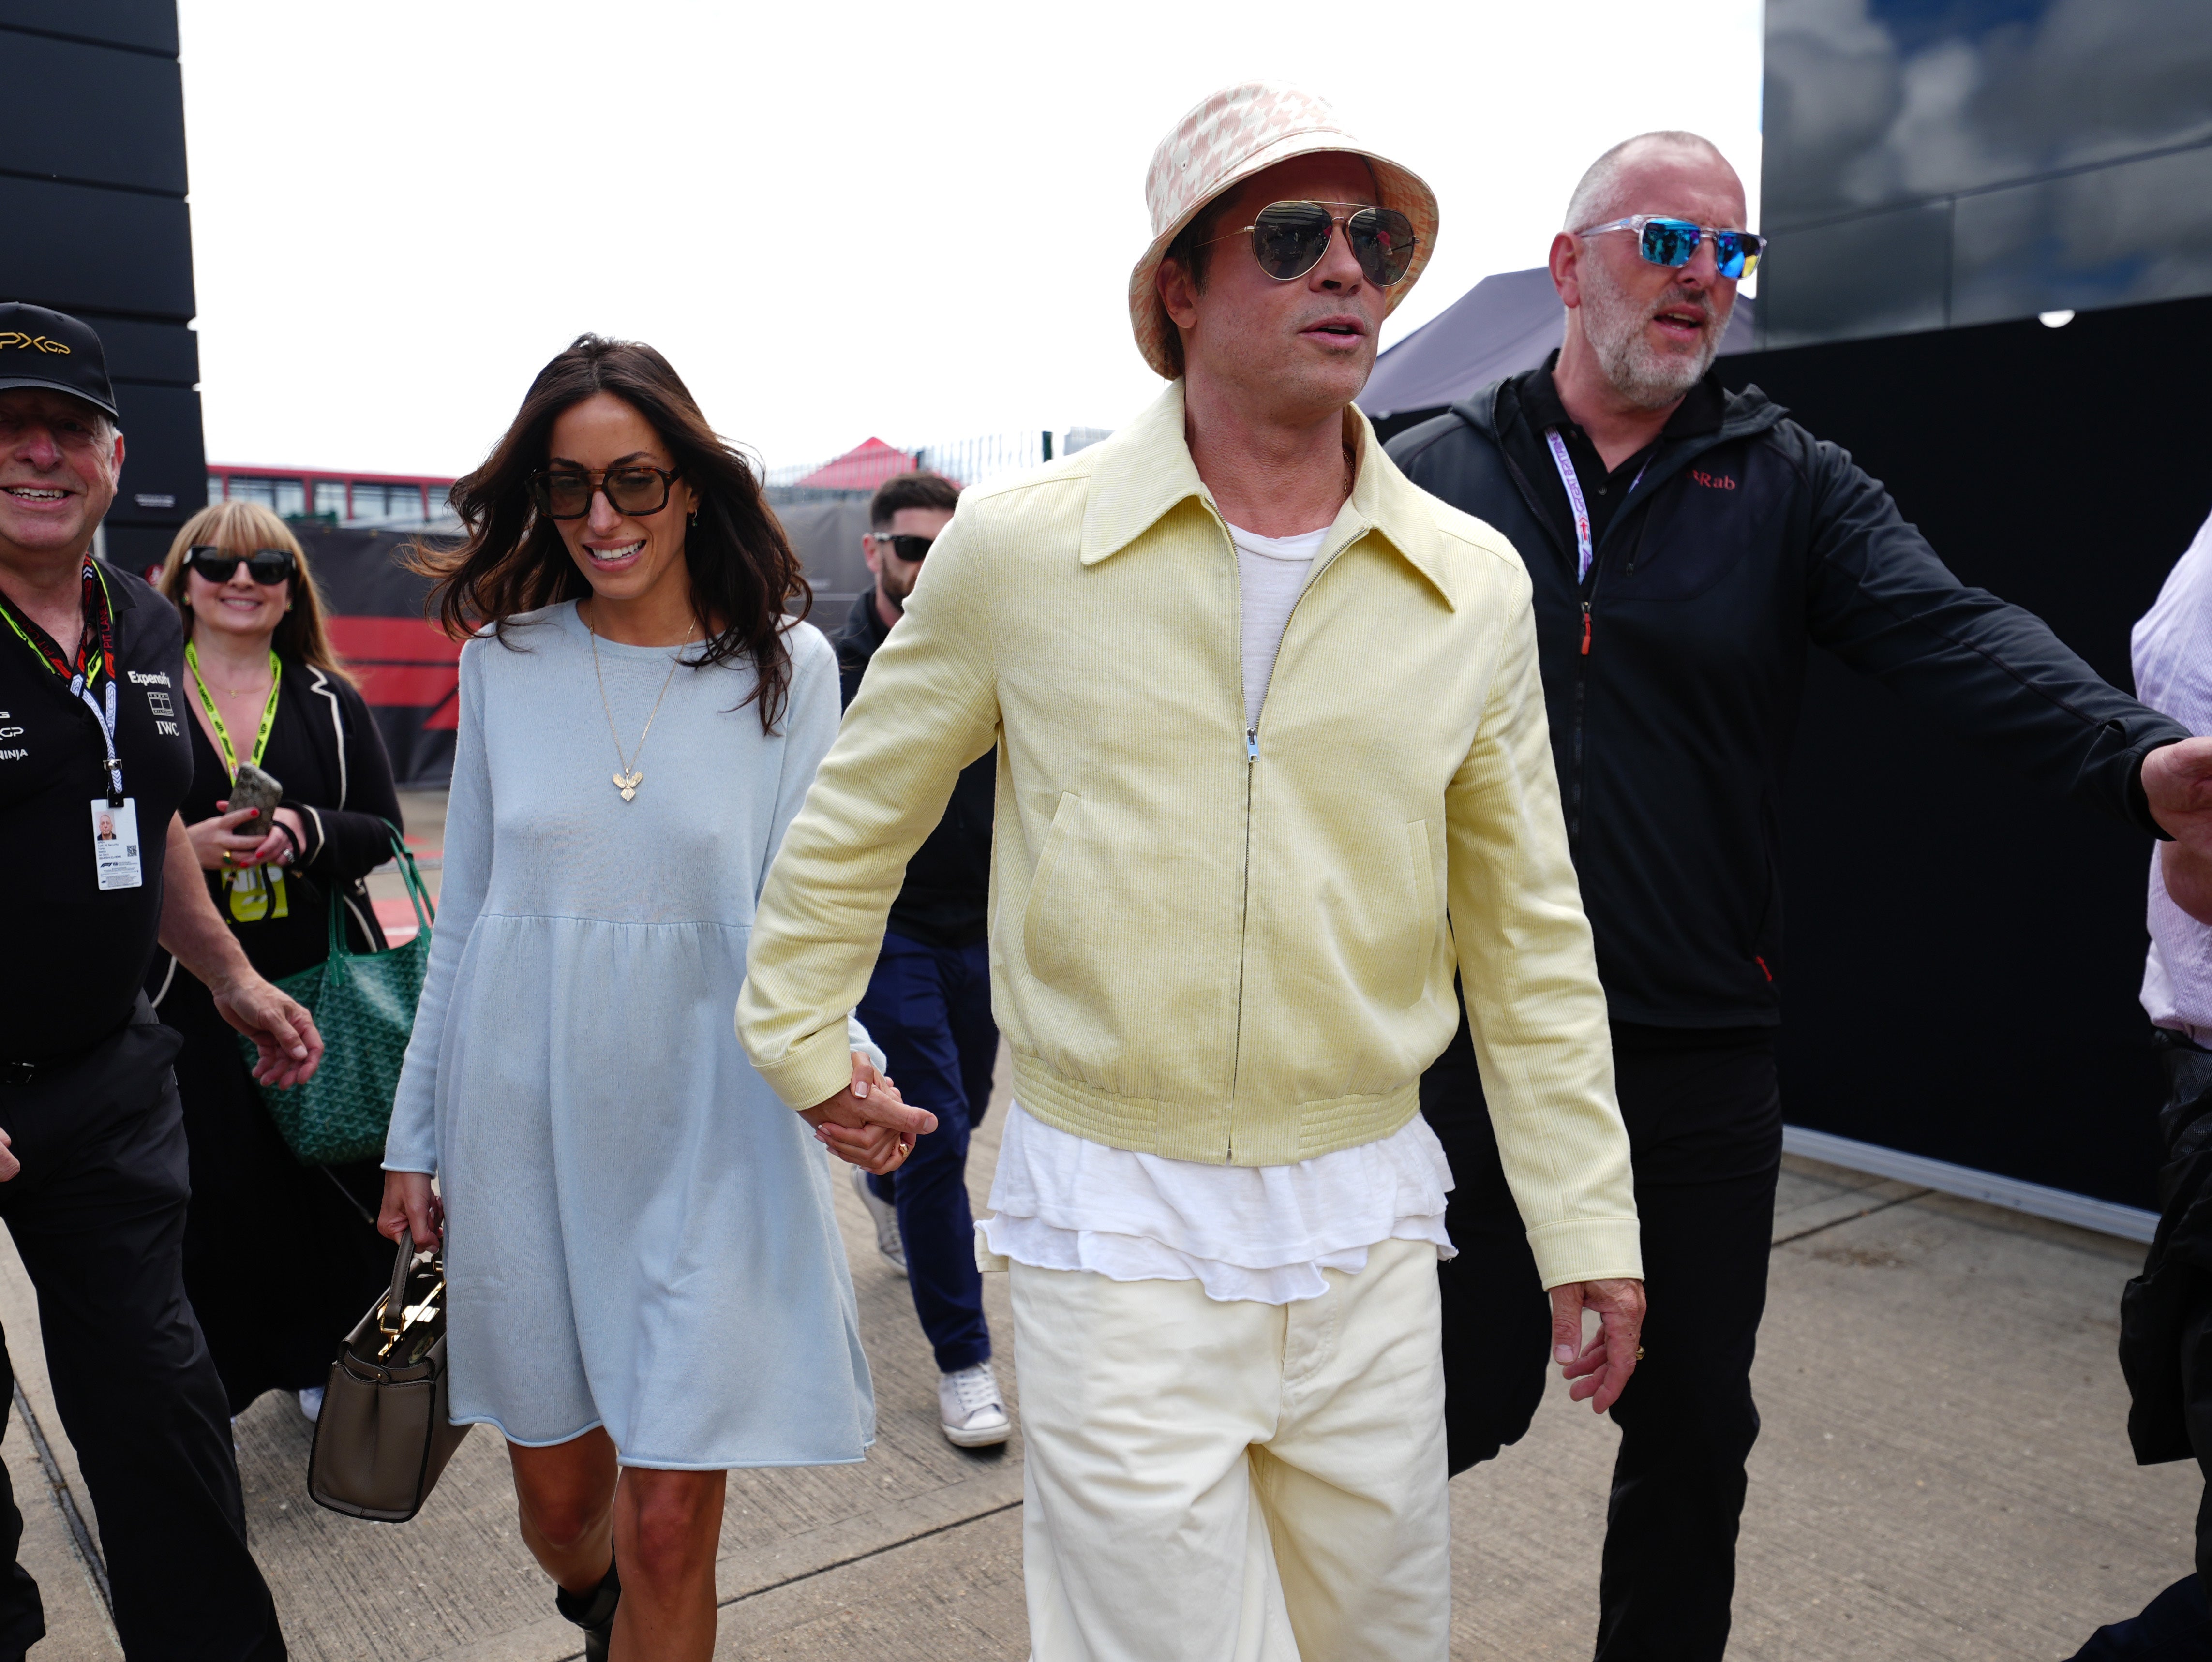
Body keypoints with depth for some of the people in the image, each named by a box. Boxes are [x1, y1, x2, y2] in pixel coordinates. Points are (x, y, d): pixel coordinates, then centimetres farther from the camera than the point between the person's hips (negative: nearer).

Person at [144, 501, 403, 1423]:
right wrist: (185, 847, -16)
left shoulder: (332, 703, 8)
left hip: (325, 982, 2)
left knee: (332, 1173, 4)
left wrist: (306, 829, -16)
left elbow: (383, 831, 4)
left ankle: (324, 1357, 24)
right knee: (213, 1187, -1)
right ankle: (216, 1370, 19)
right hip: (195, 990, -1)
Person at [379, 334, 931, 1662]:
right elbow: (468, 907, 9)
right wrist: (415, 1131, 11)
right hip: (525, 1117, 2)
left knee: (671, 1525, 0)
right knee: (558, 1499, 16)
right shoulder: (505, 654, 3)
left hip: (706, 1122, -2)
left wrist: (841, 1050, -24)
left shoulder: (790, 667, -3)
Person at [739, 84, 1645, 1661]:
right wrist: (798, 1040, 12)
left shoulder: (1474, 583, 0)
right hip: (1114, 1219, -3)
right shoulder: (1015, 546, -7)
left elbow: (1528, 930, 6)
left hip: (1367, 1215, 4)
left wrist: (1590, 1220, 6)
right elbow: (855, 822, 8)